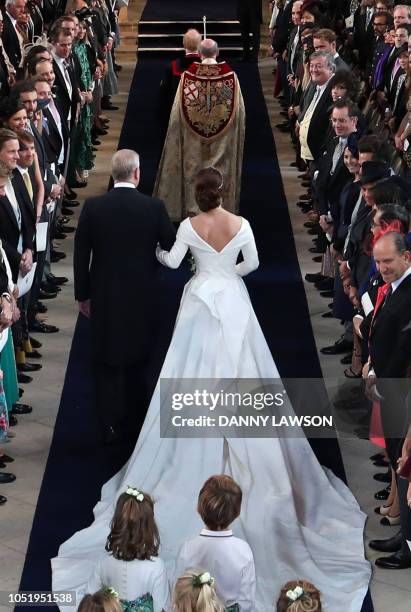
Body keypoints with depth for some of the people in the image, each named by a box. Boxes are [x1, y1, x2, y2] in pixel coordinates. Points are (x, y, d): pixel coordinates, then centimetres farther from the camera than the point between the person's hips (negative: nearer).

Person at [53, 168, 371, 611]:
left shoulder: (190, 226, -11)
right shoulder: (242, 225, -7)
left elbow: (173, 262, -1)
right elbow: (252, 263, 2)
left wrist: (156, 252, 21)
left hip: (202, 299, -1)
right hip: (234, 299, 1)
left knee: (199, 371, 7)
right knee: (240, 366, 9)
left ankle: (199, 454, 12)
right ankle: (246, 454, 14)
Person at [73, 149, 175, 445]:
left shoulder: (93, 207, -10)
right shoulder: (154, 207, -12)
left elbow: (80, 255, -5)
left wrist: (83, 294, 6)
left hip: (104, 296, 0)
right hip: (142, 296, 0)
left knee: (107, 362, 12)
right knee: (137, 359, 18)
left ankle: (112, 424, 14)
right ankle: (132, 418, 30)